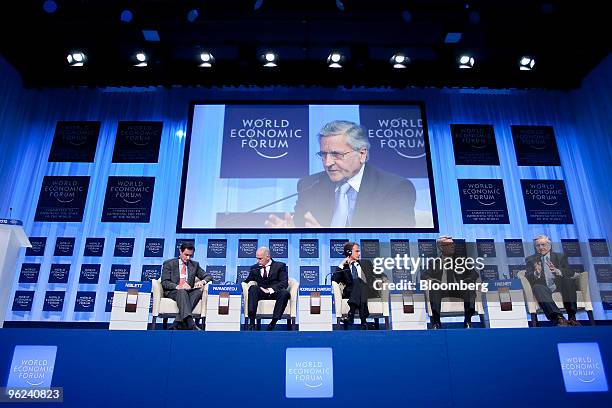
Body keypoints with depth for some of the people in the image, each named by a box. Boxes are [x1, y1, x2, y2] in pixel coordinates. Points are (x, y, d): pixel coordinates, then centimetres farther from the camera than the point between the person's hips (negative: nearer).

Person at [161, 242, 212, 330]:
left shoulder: (195, 265, 18)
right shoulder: (169, 263, 8)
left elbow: (208, 276, 14)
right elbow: (164, 282, -3)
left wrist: (202, 281, -12)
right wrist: (178, 287, -23)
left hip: (188, 292, 3)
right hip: (172, 292, -3)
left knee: (199, 291, -31)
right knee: (182, 292, -37)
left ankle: (178, 323, -37)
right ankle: (190, 324, -53)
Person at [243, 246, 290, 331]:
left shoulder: (280, 266, 7)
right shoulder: (254, 268, 17)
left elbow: (284, 283, -5)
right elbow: (247, 281, 15)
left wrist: (270, 290, -19)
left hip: (275, 292, -2)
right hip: (261, 293, 2)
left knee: (285, 292, -35)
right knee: (253, 288, -30)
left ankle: (273, 322, -32)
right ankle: (252, 322, -35)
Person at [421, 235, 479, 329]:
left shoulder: (461, 260, 19)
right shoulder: (433, 262, 15)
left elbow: (474, 274, 9)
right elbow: (424, 276, 3)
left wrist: (467, 281, -15)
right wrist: (434, 281, -20)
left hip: (459, 290, 1)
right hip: (441, 289, -1)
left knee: (470, 282, -28)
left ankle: (468, 319, -31)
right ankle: (436, 320, -36)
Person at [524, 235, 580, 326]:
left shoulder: (560, 257, 20)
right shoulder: (530, 259, 16)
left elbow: (571, 273, 5)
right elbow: (527, 277, 2)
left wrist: (557, 271, -16)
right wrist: (536, 273, -21)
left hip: (559, 287, 2)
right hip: (544, 288, -1)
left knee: (569, 280, -28)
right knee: (537, 287, -34)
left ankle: (572, 317, -28)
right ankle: (558, 318, -49)